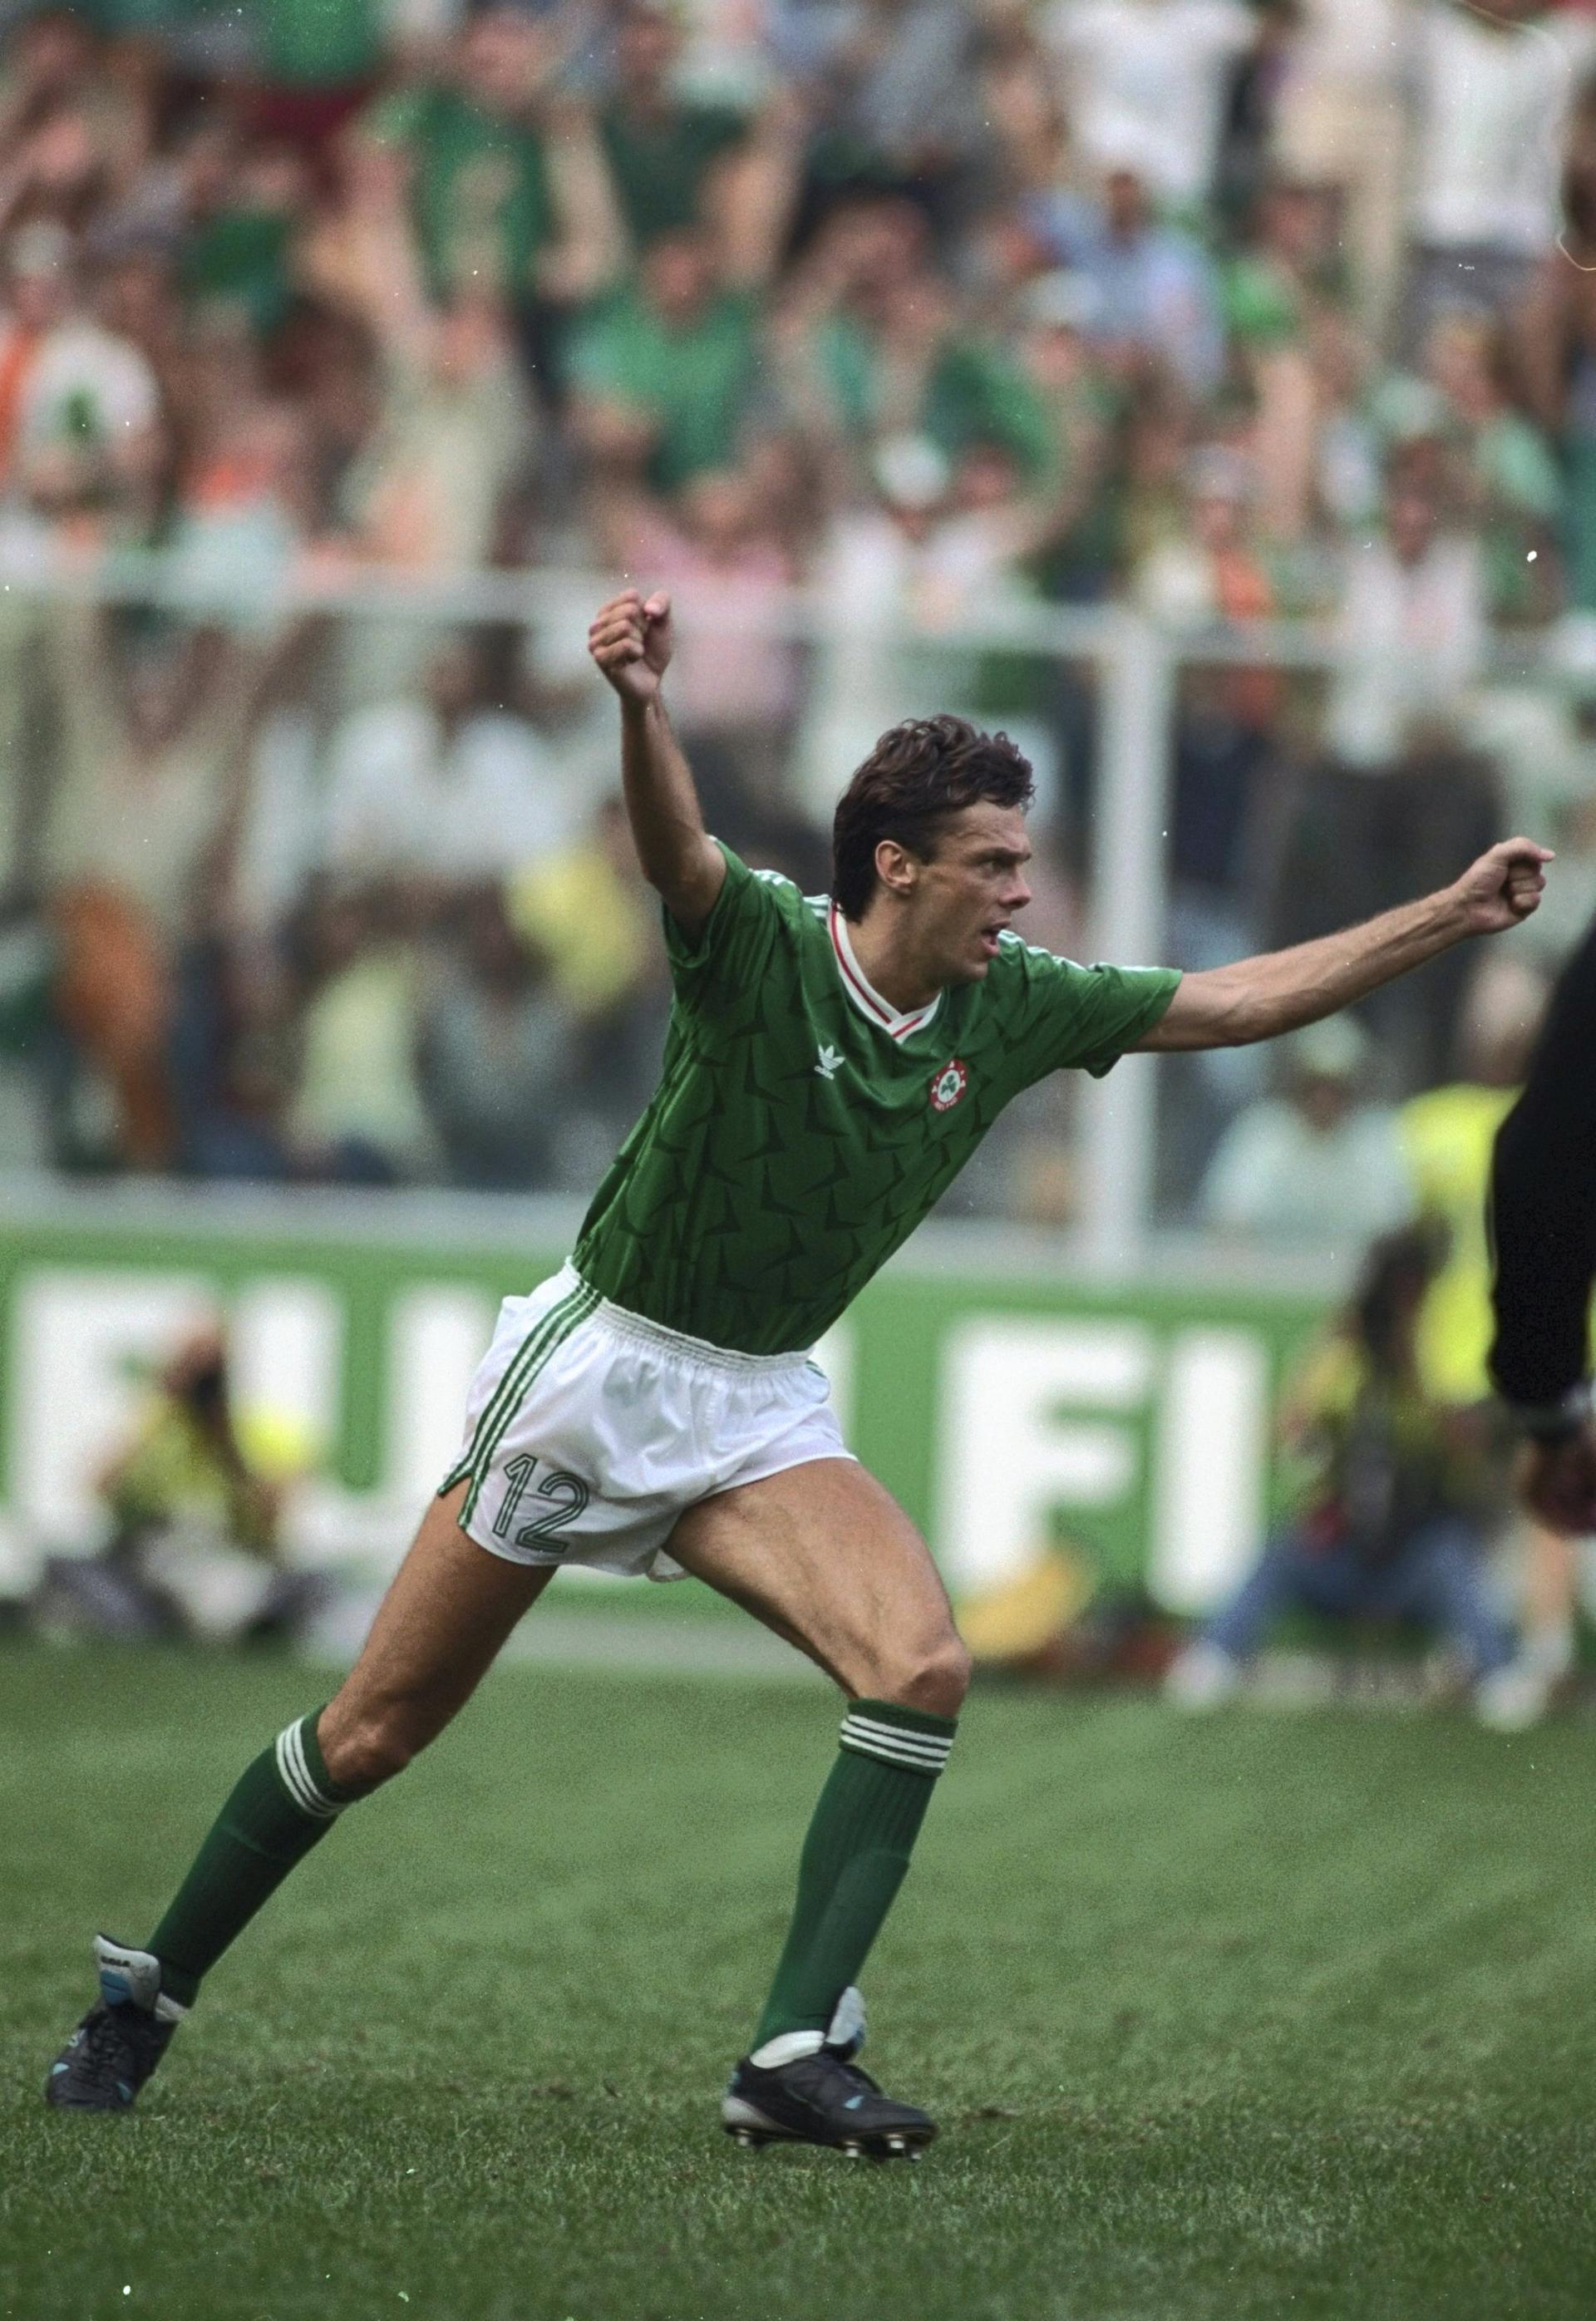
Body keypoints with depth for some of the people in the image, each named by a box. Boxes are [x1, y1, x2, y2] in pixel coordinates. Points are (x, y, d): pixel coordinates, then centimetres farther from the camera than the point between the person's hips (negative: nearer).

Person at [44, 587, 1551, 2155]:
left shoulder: (1009, 1005, -3)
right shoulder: (761, 948, -19)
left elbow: (1231, 1002, 7)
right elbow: (674, 847, -41)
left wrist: (1447, 918, 2)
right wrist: (640, 704, -62)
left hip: (760, 1412, 5)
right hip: (597, 1365, -5)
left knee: (920, 1669, -21)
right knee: (373, 1735, 0)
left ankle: (796, 2055, -20)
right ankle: (142, 1998, 19)